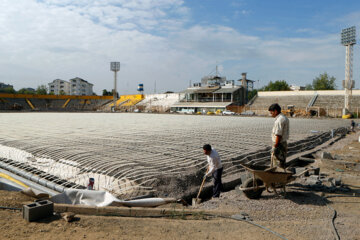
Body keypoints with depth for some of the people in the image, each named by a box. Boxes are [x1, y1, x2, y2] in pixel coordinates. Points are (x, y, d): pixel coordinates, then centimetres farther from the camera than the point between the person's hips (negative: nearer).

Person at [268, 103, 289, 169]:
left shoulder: (279, 120, -20)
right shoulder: (284, 118, 12)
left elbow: (278, 135, -23)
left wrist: (275, 147, -20)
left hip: (279, 144, -10)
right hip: (284, 143, 10)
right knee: (282, 163, 16)